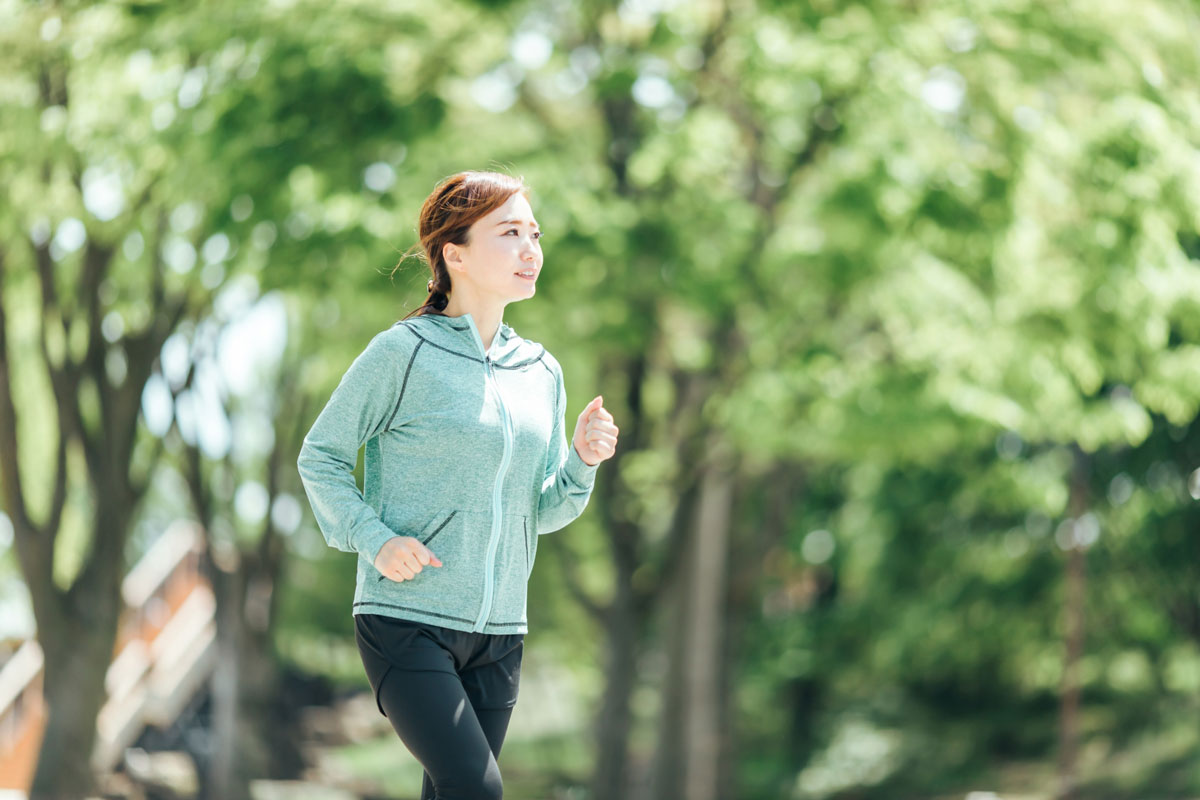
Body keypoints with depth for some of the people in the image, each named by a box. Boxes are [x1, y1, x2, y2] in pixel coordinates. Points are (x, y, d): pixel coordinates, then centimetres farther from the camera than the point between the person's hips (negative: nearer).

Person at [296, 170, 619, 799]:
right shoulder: (402, 353, -7)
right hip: (406, 620, -6)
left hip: (498, 633, 6)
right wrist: (372, 538, -14)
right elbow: (320, 457, 0)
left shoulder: (542, 372, 10)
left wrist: (582, 461, -5)